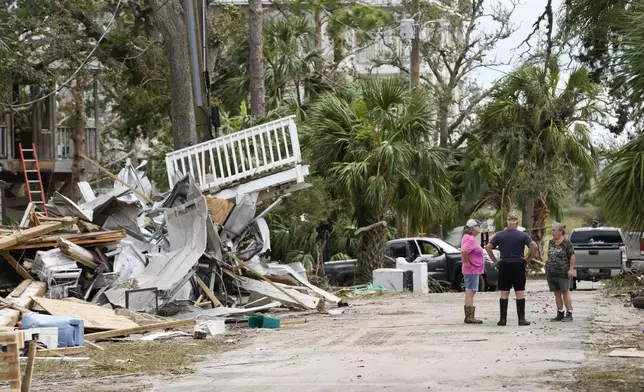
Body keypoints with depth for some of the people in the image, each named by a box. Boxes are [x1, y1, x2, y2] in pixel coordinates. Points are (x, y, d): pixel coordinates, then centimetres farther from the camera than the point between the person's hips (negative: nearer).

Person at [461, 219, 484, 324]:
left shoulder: (469, 237, 15)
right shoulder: (470, 239, -18)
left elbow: (464, 251, 27)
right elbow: (464, 251, -33)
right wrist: (467, 263, -23)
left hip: (473, 270, 11)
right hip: (472, 270, -11)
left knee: (469, 293, 13)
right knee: (470, 292, -10)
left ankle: (468, 316, 18)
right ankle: (470, 317, -10)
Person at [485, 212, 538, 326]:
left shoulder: (499, 235, 3)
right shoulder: (522, 235, -3)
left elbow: (488, 247, -4)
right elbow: (534, 246, -15)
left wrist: (494, 260, 1)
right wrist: (530, 258, -2)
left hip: (504, 266, 2)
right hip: (518, 266, -2)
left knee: (504, 293, 5)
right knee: (520, 293, 2)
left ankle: (503, 319, 4)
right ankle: (522, 319, 1)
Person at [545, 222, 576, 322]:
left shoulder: (566, 243, -6)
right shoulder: (551, 242, 13)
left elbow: (572, 256, -7)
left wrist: (571, 269, -13)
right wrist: (547, 264, 16)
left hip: (563, 273, -6)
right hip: (551, 273, 6)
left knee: (565, 293, -1)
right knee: (557, 294, 9)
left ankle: (569, 314, 3)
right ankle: (560, 314, 14)